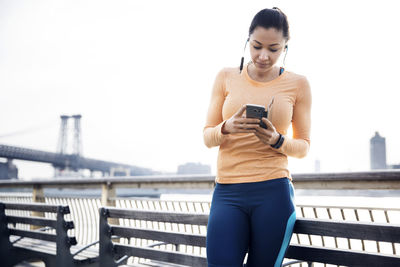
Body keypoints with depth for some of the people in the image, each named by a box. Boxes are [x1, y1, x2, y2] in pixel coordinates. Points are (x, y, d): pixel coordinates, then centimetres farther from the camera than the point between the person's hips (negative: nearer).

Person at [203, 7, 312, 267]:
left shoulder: (298, 84, 5)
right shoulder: (227, 77, 8)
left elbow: (303, 146, 9)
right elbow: (207, 136, 8)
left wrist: (277, 140, -12)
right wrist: (227, 128, -14)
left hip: (274, 193, -1)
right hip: (227, 193, 1)